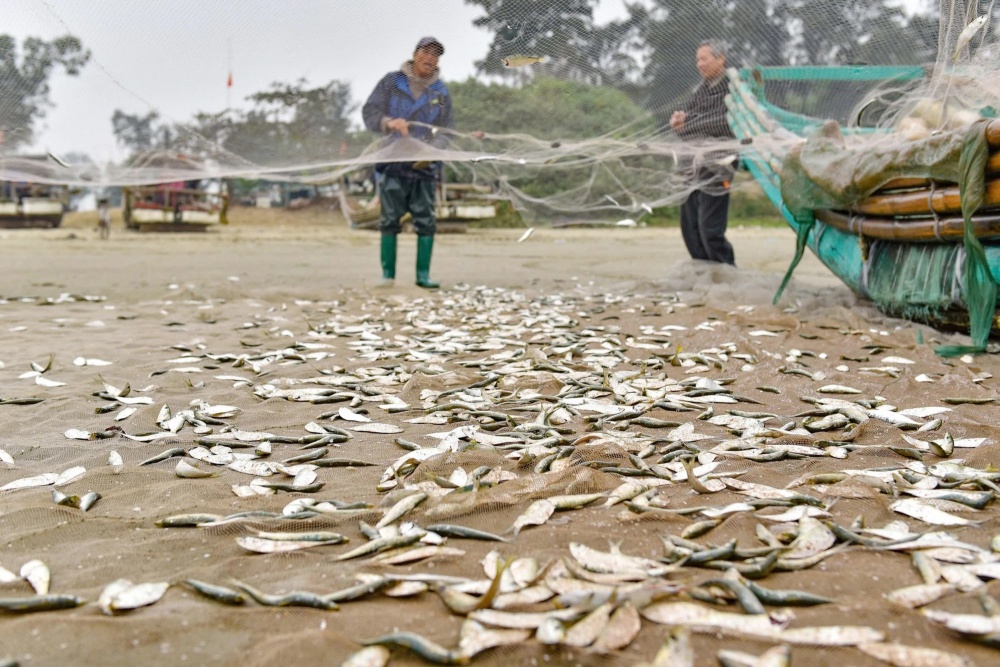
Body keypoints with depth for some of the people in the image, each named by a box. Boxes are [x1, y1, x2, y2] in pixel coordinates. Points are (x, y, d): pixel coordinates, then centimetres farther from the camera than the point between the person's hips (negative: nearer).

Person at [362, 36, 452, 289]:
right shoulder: (391, 82, 5)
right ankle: (387, 274, 5)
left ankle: (423, 274, 7)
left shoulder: (441, 92, 10)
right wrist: (389, 122, -23)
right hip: (392, 163, -2)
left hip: (425, 166, 2)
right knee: (390, 219, 0)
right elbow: (369, 112, -1)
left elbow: (443, 131, 5)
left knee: (426, 220, 0)